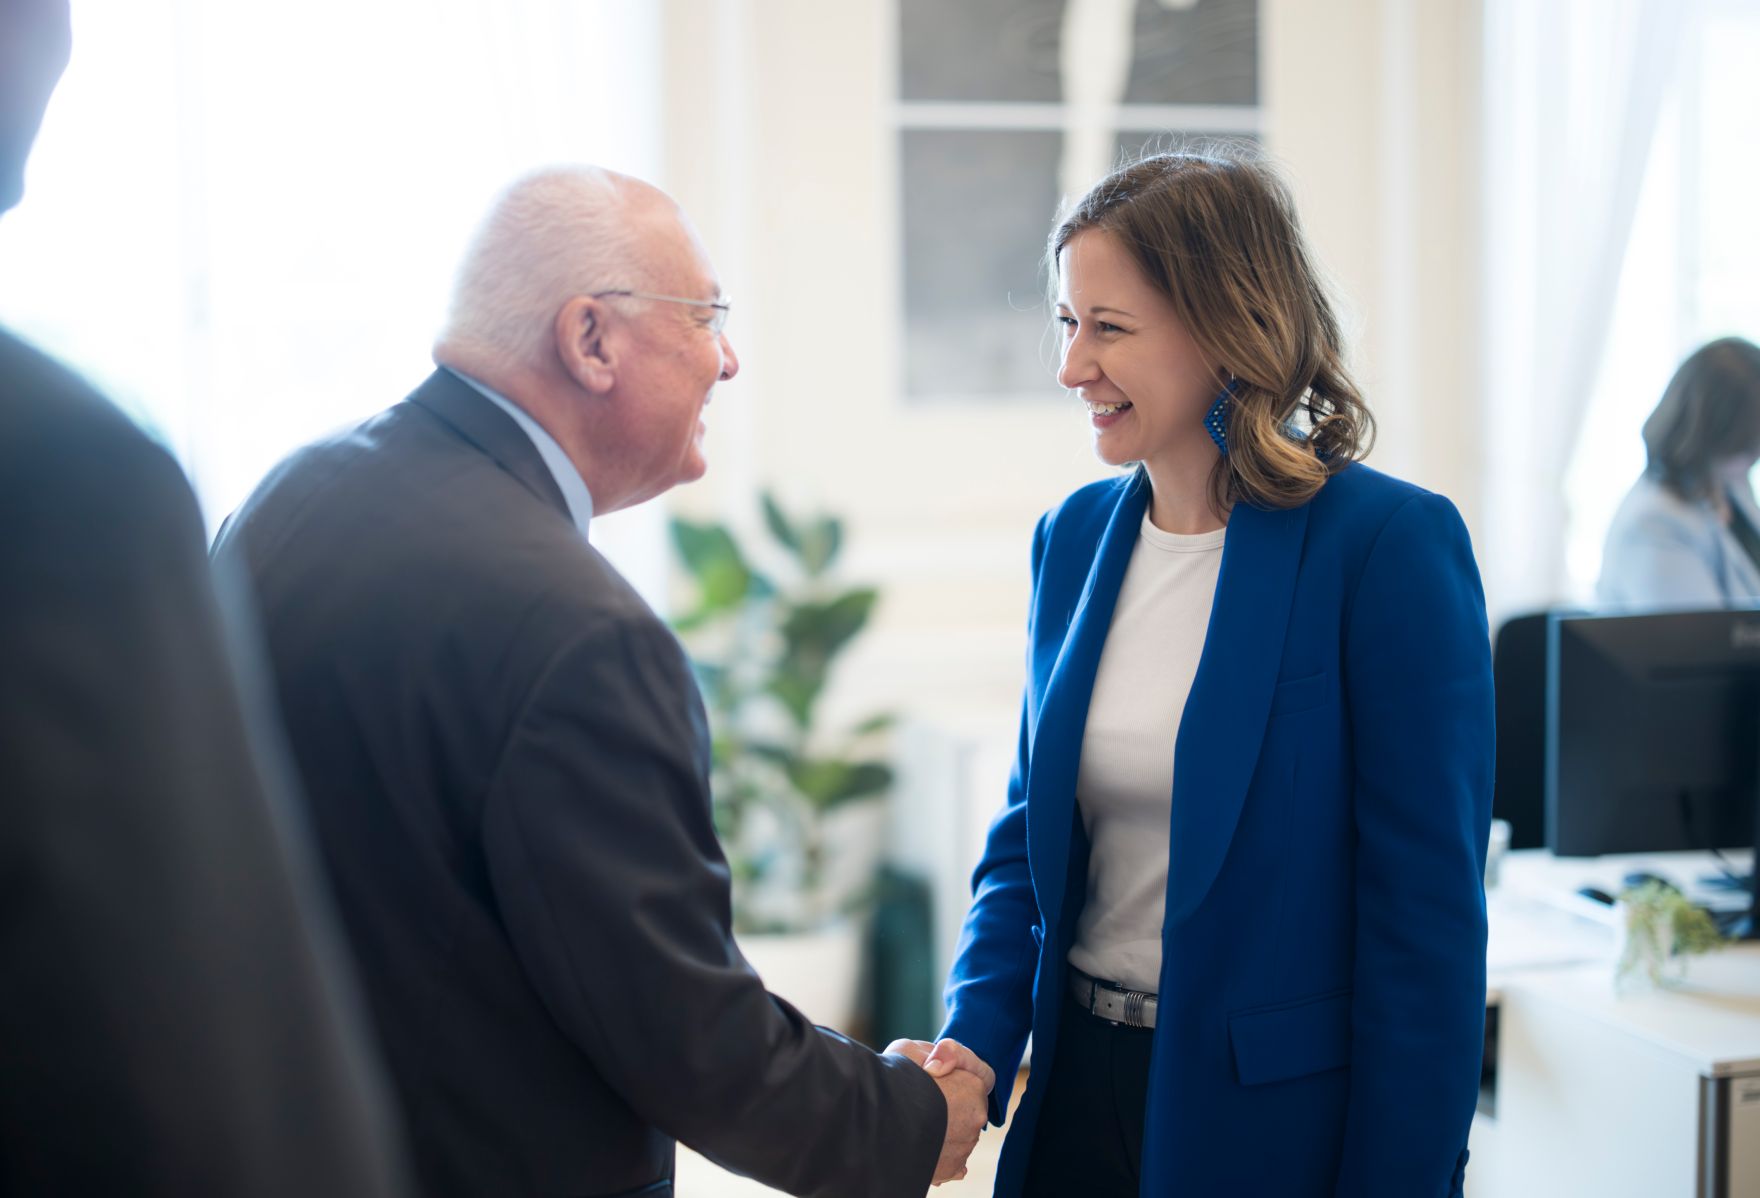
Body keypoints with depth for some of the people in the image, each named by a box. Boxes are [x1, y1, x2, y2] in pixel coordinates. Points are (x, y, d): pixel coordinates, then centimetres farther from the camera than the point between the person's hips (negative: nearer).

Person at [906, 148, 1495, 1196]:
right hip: (1081, 1094, 6)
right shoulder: (1075, 538, 3)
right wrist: (974, 1043, -5)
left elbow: (1427, 911, -15)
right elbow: (1031, 833, 9)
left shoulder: (1391, 545, -15)